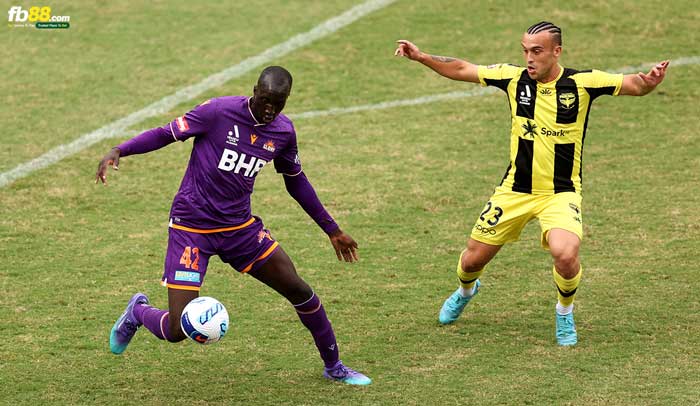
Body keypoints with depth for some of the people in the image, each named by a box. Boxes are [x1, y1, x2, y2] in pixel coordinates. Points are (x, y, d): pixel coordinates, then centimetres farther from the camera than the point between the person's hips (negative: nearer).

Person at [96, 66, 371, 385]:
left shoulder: (283, 132, 2)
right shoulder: (219, 111, -15)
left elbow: (296, 181, 17)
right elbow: (167, 134, -9)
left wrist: (332, 229, 22)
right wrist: (119, 151, -24)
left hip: (240, 227, 5)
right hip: (191, 227, -5)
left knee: (300, 291, 1)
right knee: (176, 331, -12)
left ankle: (334, 367, 23)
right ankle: (138, 312, 24)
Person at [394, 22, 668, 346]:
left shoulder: (581, 82, -12)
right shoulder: (514, 78, -5)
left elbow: (631, 84, -14)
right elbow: (461, 70, 2)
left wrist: (647, 82, -37)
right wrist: (421, 57, -7)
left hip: (561, 192, -3)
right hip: (515, 190, 3)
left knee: (565, 254, -29)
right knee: (473, 259, 9)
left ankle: (565, 312, 3)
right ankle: (465, 291, 48)